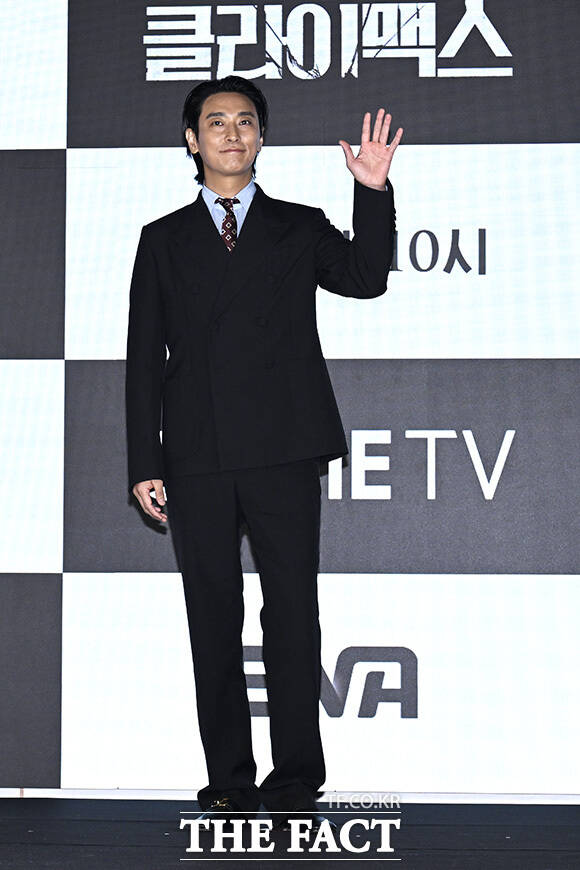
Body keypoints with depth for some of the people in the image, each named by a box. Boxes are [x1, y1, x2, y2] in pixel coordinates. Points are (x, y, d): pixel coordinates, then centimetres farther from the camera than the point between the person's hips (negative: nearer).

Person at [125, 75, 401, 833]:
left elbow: (365, 279, -6)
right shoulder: (163, 240, 15)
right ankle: (229, 783, 13)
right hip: (197, 458, 1)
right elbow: (144, 357, 10)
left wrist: (374, 192, -18)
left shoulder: (301, 229, 13)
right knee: (212, 620, 4)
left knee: (294, 614, -4)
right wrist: (145, 462, 3)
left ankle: (296, 785, 3)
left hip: (284, 452, -1)